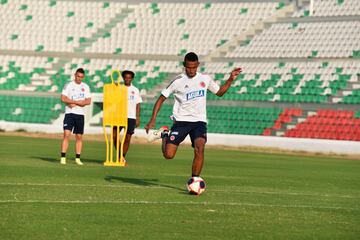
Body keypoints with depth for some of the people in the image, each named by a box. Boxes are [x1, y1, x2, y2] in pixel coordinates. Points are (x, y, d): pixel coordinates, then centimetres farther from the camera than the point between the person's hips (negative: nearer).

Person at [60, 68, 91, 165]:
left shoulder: (85, 87, 9)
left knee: (79, 137, 5)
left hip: (80, 114, 3)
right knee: (66, 134, -12)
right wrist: (80, 102, -11)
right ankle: (63, 157, -12)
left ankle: (77, 158, 11)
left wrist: (74, 103, -11)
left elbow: (88, 101, 2)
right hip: (69, 113, -3)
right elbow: (63, 98, -12)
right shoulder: (69, 85, -1)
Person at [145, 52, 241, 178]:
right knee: (168, 154, -8)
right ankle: (164, 134, 24)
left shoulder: (205, 79, 5)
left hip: (199, 121, 2)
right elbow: (161, 98, 0)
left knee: (199, 149, -25)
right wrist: (153, 120, -6)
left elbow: (219, 92, 22)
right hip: (181, 121, -1)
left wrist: (230, 79, 8)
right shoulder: (178, 81, -6)